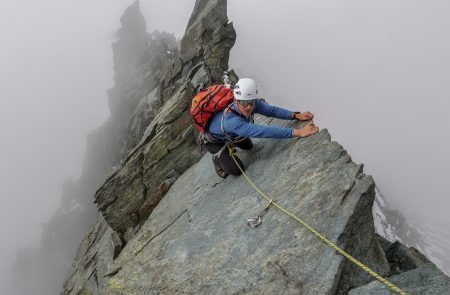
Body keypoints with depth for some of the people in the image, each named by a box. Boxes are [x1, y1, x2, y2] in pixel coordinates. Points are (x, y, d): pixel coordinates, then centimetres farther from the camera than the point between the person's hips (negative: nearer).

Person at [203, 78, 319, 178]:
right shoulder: (230, 120, -50)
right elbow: (261, 131, -59)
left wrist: (296, 115, -40)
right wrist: (297, 132, -64)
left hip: (228, 134, 6)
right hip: (213, 140, -6)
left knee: (248, 146, 24)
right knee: (236, 170, -10)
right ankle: (217, 157, 16)